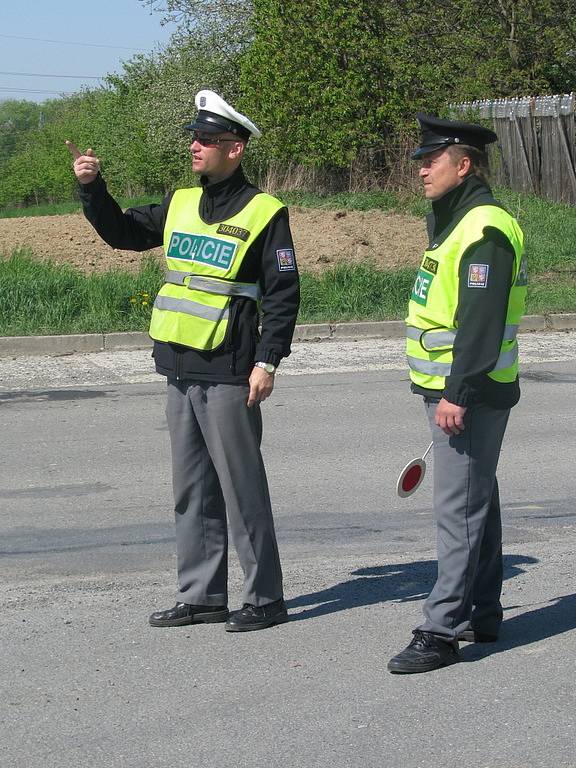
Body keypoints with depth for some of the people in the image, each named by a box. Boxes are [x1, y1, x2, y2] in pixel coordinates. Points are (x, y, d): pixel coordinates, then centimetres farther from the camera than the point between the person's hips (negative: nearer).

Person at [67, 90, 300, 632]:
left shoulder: (263, 213, -7)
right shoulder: (181, 205, 13)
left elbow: (283, 295, -9)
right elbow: (122, 232, 20)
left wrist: (268, 362, -15)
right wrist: (91, 186, 4)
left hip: (228, 376, -7)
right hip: (180, 371, 7)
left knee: (241, 489, -3)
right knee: (192, 492, 12)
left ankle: (265, 598, 6)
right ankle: (201, 595, 20)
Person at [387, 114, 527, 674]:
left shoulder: (483, 231, -18)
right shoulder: (455, 223, 17)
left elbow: (481, 322, -24)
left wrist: (458, 394, -26)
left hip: (470, 396, -11)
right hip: (454, 391, 11)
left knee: (460, 509, -10)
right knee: (476, 502, 16)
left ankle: (442, 631, -10)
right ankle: (482, 616, 25)